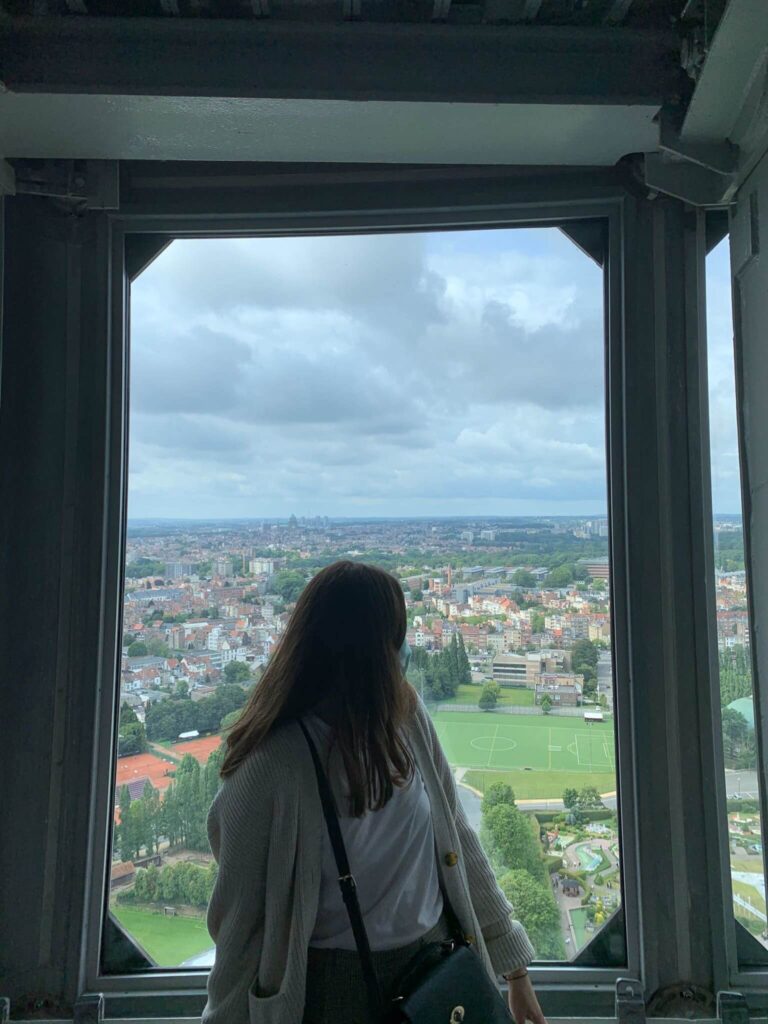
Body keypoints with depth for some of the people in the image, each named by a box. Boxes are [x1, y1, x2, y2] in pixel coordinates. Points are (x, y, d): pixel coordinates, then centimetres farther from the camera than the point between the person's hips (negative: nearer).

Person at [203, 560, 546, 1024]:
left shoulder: (407, 716, -12)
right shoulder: (271, 766, -26)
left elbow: (457, 838, -2)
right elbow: (239, 920, -15)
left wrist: (514, 966, 3)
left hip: (440, 962, 5)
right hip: (334, 985, -4)